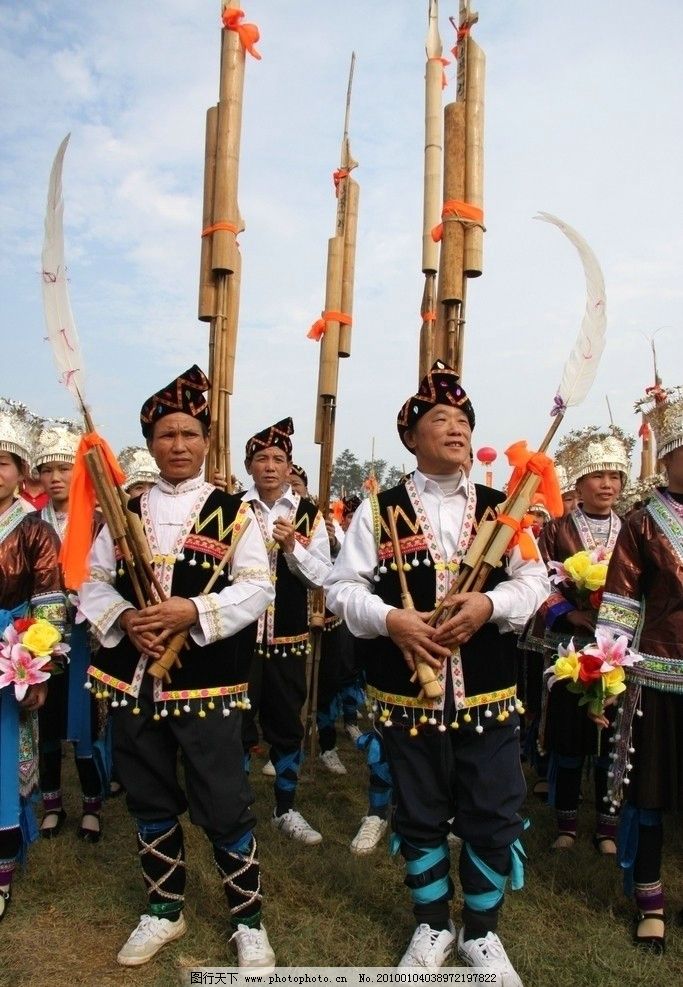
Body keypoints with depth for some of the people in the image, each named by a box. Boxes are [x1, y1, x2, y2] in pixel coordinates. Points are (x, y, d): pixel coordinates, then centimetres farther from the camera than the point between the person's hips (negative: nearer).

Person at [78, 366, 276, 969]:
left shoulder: (232, 511, -1)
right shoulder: (125, 511, 10)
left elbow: (257, 588, -8)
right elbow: (94, 582, 8)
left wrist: (193, 612, -21)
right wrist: (124, 619, -12)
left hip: (207, 683, -4)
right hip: (133, 680, 4)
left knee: (225, 809, 3)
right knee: (151, 805, 18)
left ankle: (248, 920, 25)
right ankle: (165, 910, 38)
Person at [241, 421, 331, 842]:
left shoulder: (309, 514, 0)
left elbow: (323, 576, -4)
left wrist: (293, 546, -18)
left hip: (288, 636, 2)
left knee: (287, 726, 13)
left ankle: (286, 809, 31)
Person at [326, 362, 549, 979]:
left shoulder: (500, 507, 5)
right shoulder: (380, 510, -1)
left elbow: (534, 582, 2)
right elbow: (343, 587, -2)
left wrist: (489, 604, -17)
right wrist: (389, 618, -19)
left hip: (488, 693, 2)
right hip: (408, 692, -1)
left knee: (494, 821, 10)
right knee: (421, 819, 15)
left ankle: (481, 931, 35)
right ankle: (432, 927, 38)